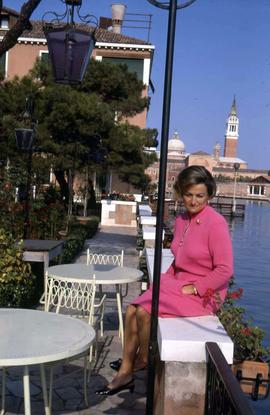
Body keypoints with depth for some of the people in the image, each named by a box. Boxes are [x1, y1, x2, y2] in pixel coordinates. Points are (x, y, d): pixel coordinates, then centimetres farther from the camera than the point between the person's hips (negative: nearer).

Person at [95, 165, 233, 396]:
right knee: (132, 311, -9)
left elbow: (225, 270, -17)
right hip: (178, 284, 8)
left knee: (144, 311, -20)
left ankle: (143, 360, 7)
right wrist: (164, 280, 5)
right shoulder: (181, 220, 9)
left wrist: (193, 289, -16)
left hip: (204, 294, -8)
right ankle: (125, 374, 0)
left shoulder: (215, 223, -16)